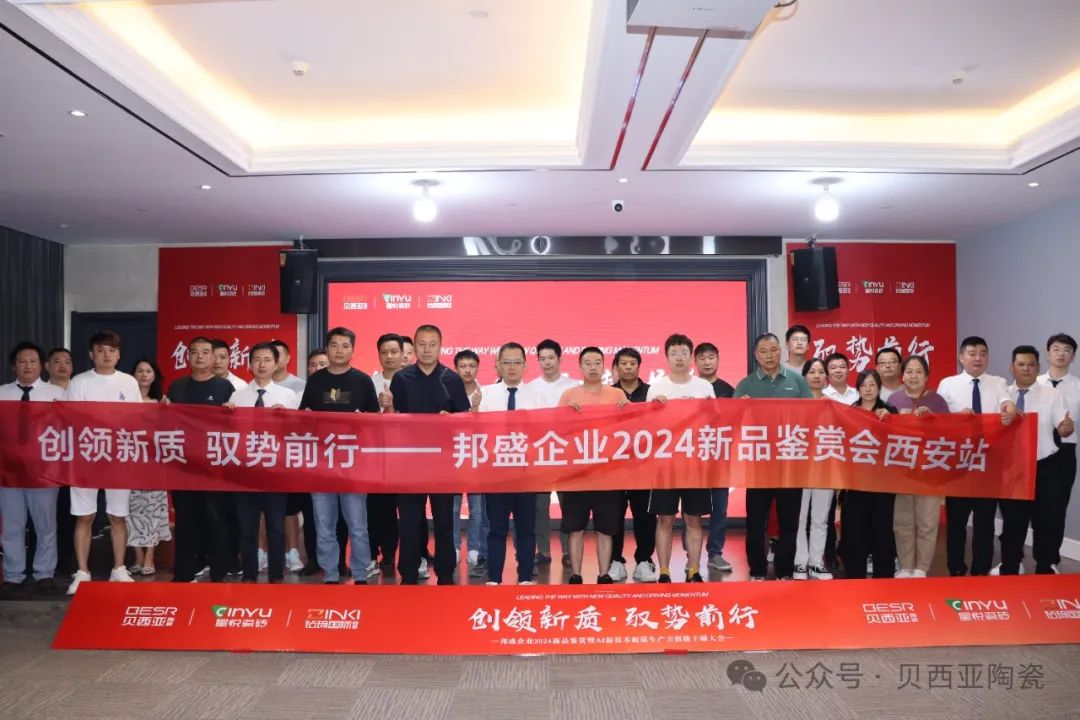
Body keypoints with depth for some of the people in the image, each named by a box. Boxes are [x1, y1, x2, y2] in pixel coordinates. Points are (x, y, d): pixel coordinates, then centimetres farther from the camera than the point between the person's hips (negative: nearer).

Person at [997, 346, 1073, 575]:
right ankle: (1010, 567, 26)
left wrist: (1067, 427, -31)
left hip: (1043, 468, -1)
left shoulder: (1053, 395, -1)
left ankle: (1044, 569, 21)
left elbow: (1064, 427, -9)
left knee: (1044, 521, 6)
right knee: (1012, 521, 11)